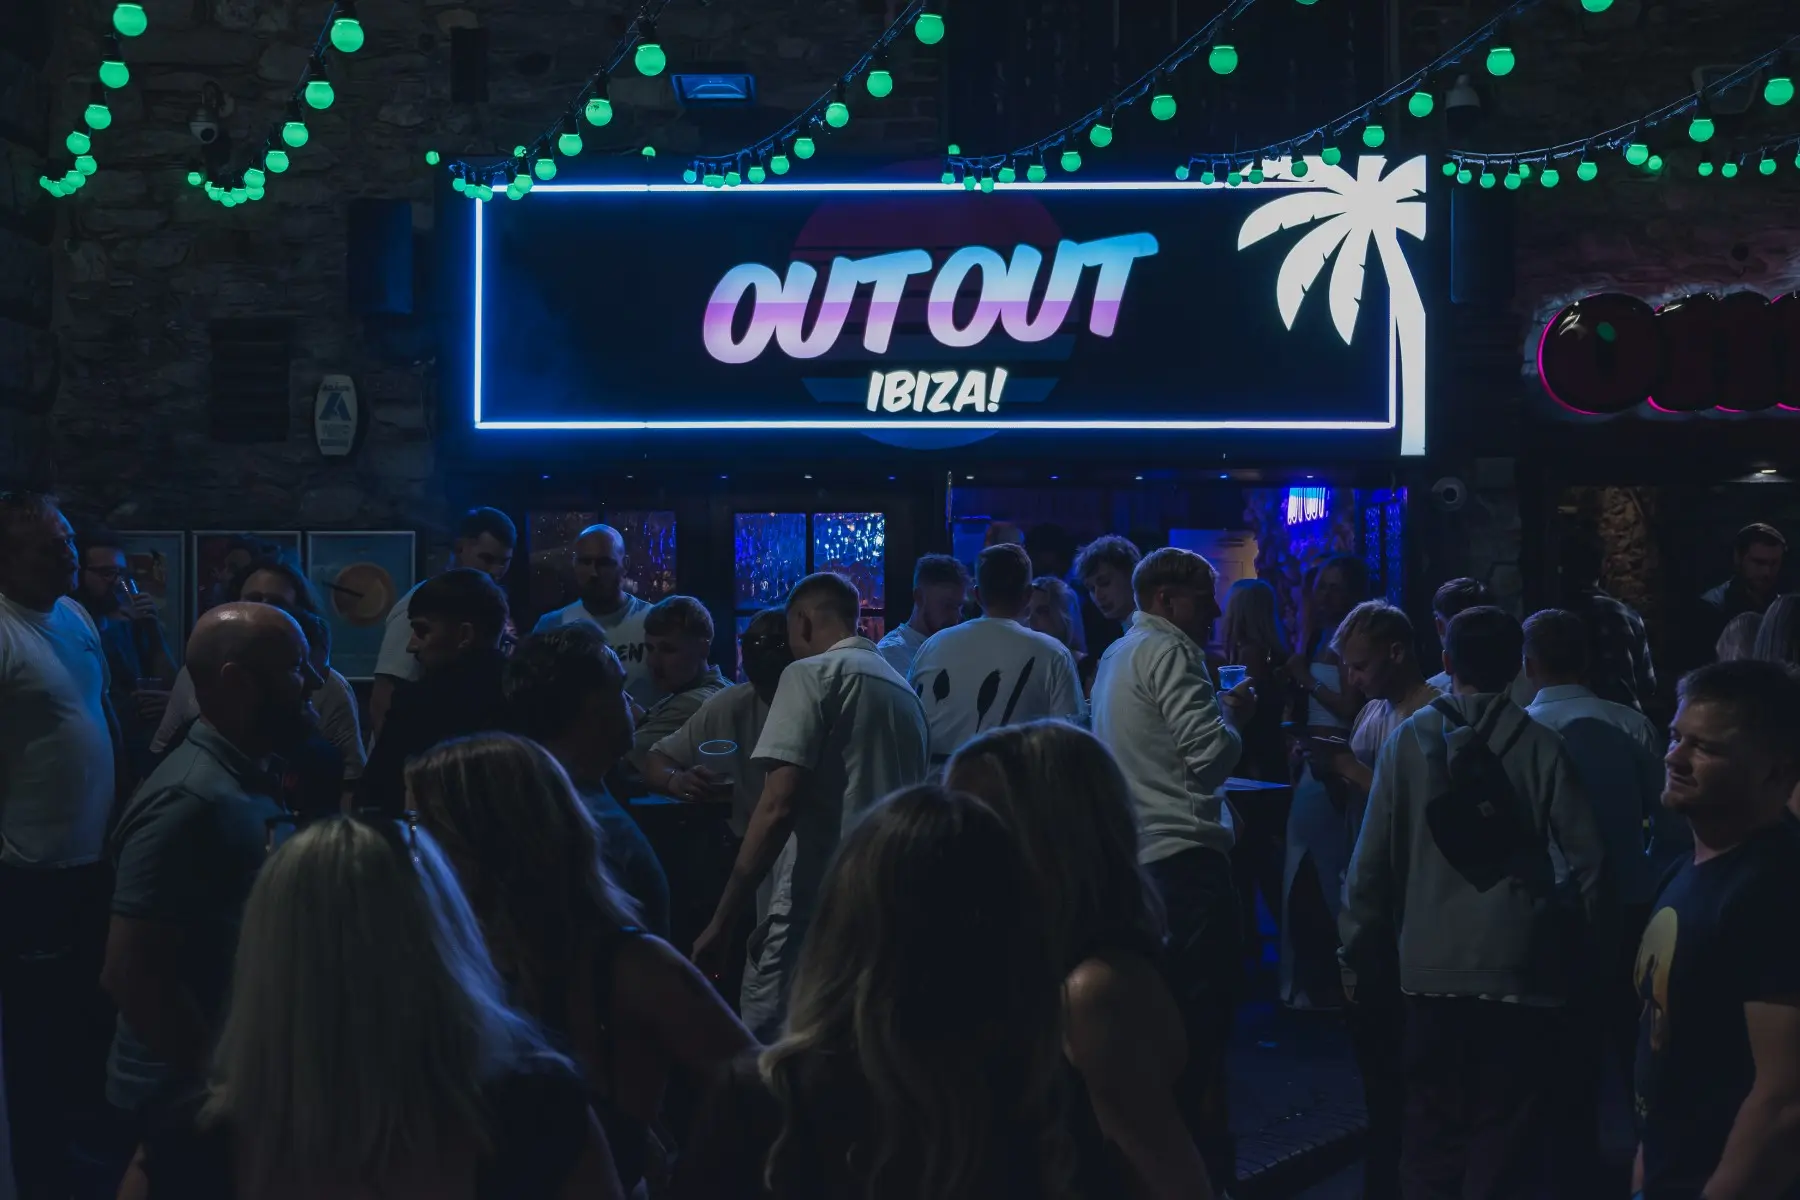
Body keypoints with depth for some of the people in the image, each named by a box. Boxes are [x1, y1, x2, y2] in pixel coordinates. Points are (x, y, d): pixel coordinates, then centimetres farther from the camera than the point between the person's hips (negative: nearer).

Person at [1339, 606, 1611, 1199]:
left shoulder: (1410, 738, 1)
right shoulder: (1540, 746, -1)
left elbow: (1373, 856, 0)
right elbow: (1586, 859, -5)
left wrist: (1360, 951, 9)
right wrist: (1581, 946, 8)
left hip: (1432, 963, 1)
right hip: (1521, 965, -1)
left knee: (1434, 1129, 10)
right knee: (1511, 1137, 5)